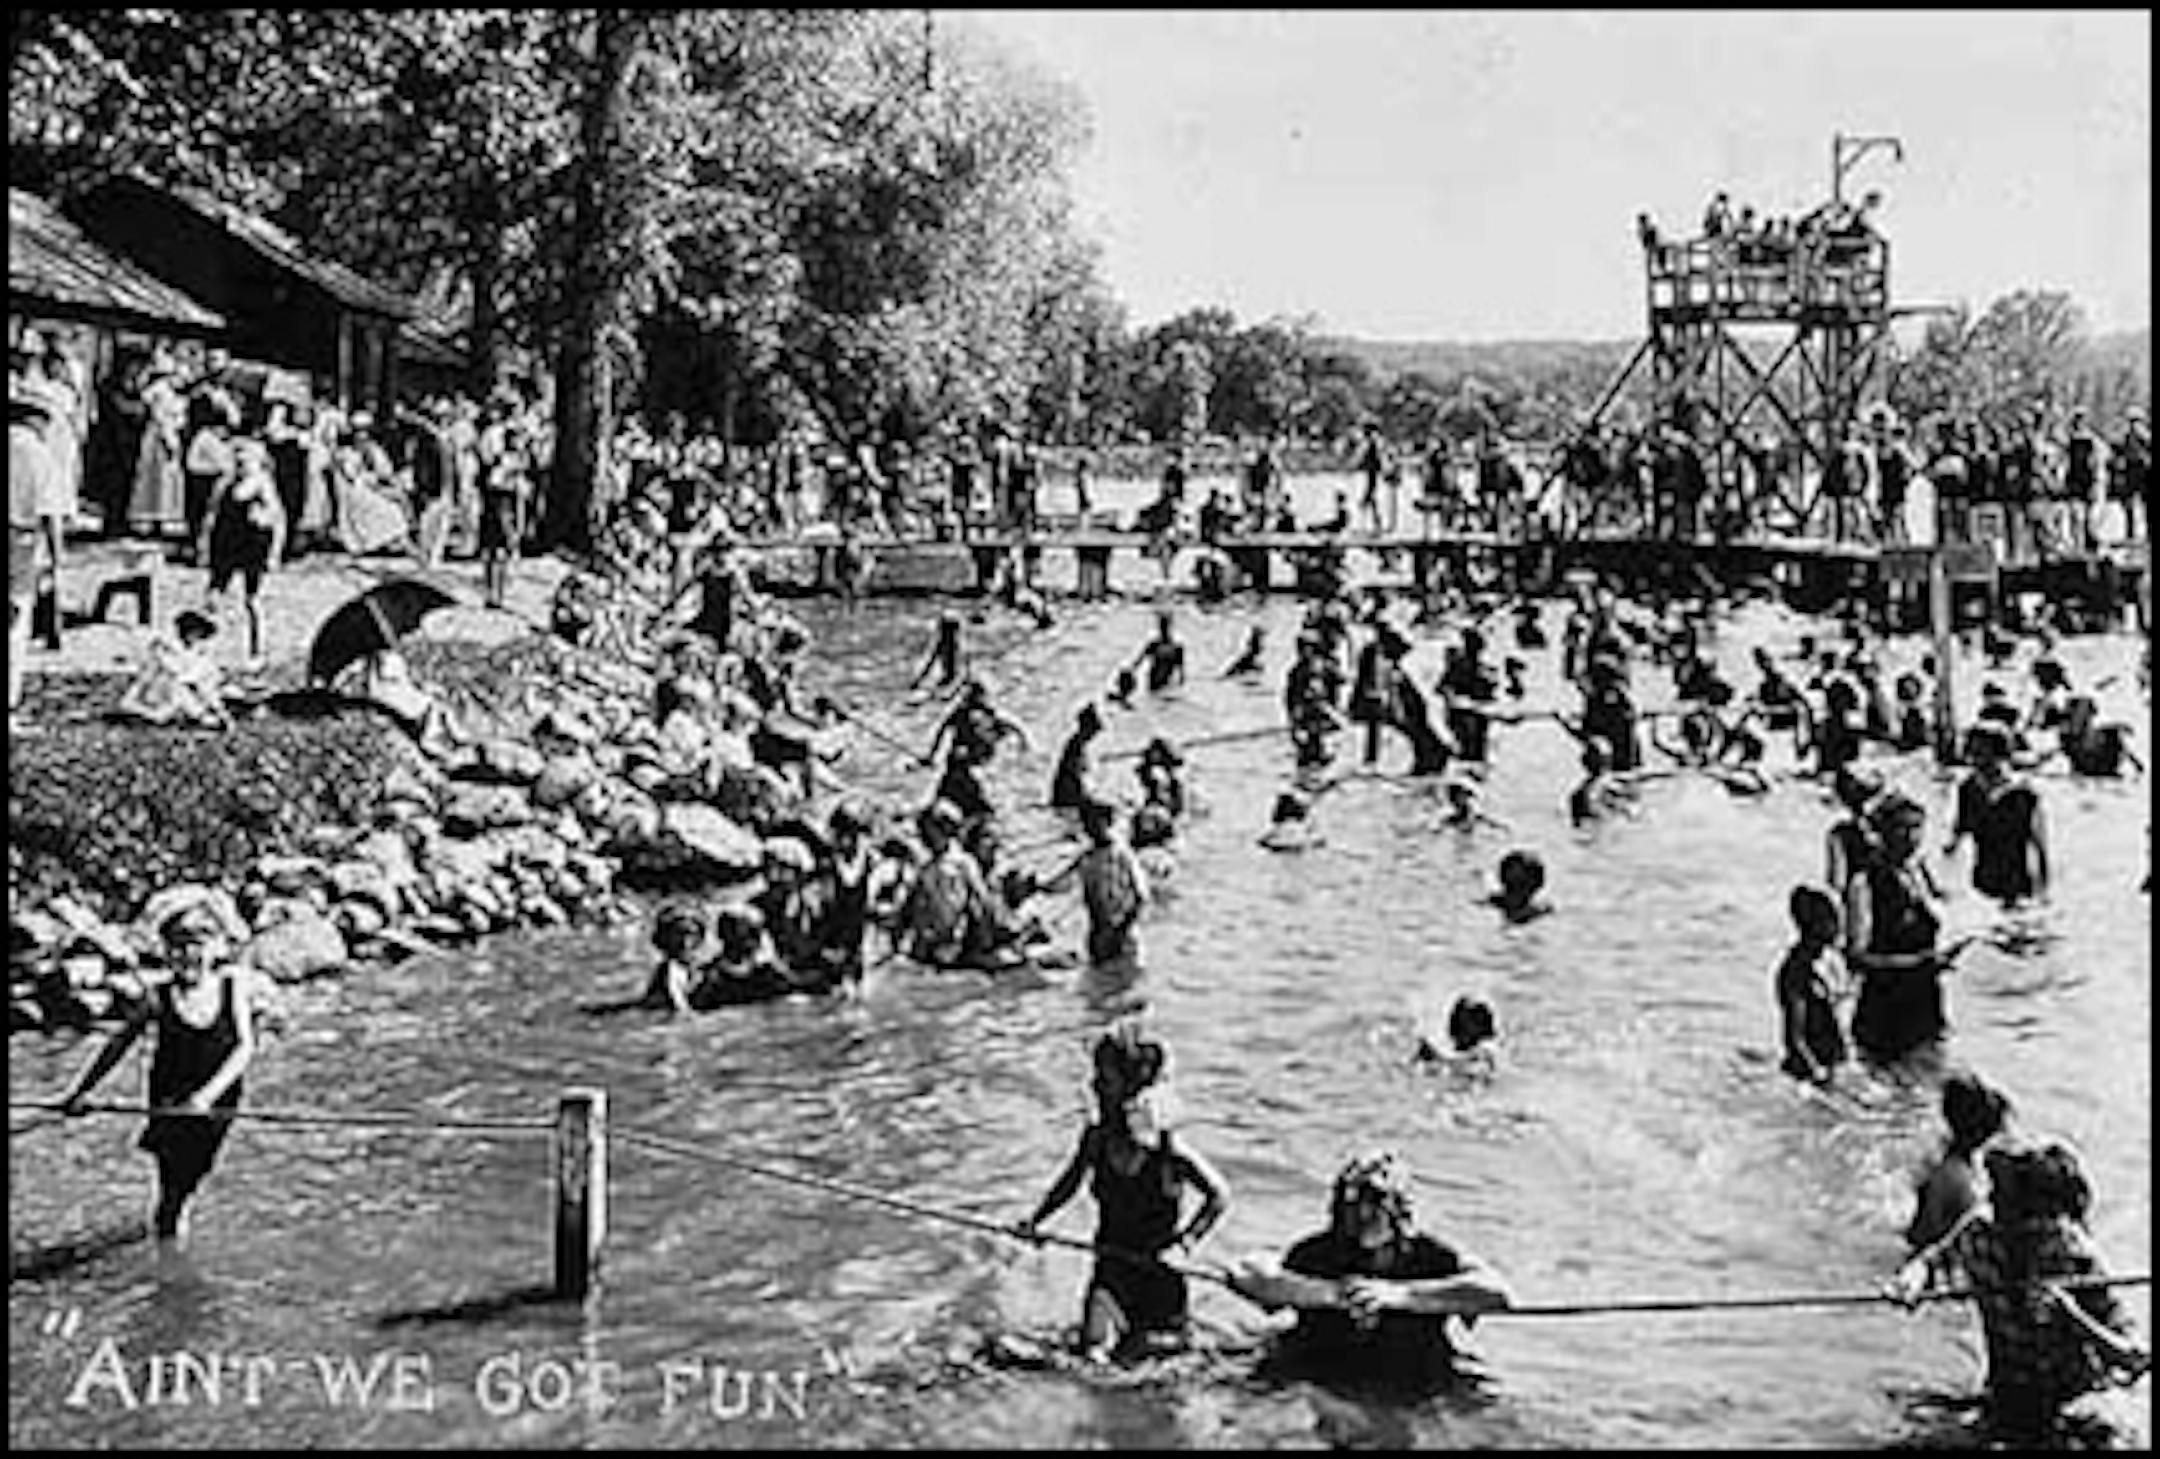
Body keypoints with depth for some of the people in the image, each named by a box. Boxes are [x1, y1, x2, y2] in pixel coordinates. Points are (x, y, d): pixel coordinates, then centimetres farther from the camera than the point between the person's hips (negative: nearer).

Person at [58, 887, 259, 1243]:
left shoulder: (233, 986, -14)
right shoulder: (160, 999, -14)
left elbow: (244, 1048, -20)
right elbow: (117, 1045, -1)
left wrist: (208, 1094, -31)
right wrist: (78, 1092, 2)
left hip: (217, 1105, 1)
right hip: (170, 1104, -1)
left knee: (192, 1175, 20)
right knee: (172, 1186, -6)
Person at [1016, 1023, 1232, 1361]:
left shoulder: (1168, 1150, -18)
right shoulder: (1096, 1137, -7)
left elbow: (1219, 1197, -9)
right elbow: (1069, 1183, 10)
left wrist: (1188, 1238, -20)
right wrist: (1034, 1222, -1)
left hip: (1159, 1269, -3)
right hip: (1111, 1264, 3)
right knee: (1094, 1347, -10)